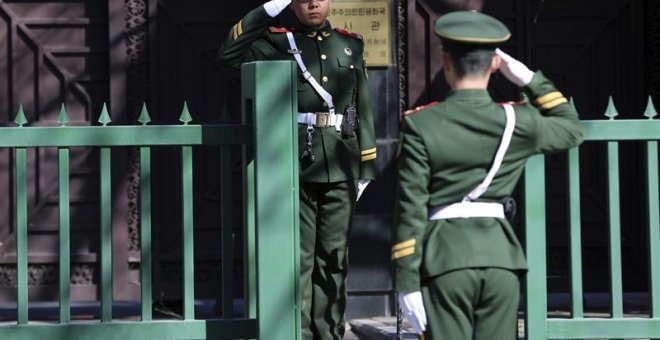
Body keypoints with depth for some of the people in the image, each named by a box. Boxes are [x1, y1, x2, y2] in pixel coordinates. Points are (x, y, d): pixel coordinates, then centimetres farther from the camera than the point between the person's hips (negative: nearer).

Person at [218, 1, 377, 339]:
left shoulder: (350, 46, 14)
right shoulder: (279, 43, 5)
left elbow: (363, 108, 15)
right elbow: (230, 54, -11)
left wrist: (366, 168, 12)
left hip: (340, 169, 3)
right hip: (296, 167, -3)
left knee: (334, 257, 8)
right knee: (297, 257, -4)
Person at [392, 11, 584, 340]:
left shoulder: (421, 125, -5)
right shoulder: (517, 122, 2)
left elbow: (411, 209, -7)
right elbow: (572, 129, 23)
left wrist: (407, 283, -4)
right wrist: (529, 78, 18)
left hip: (445, 257, -2)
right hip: (500, 254, 3)